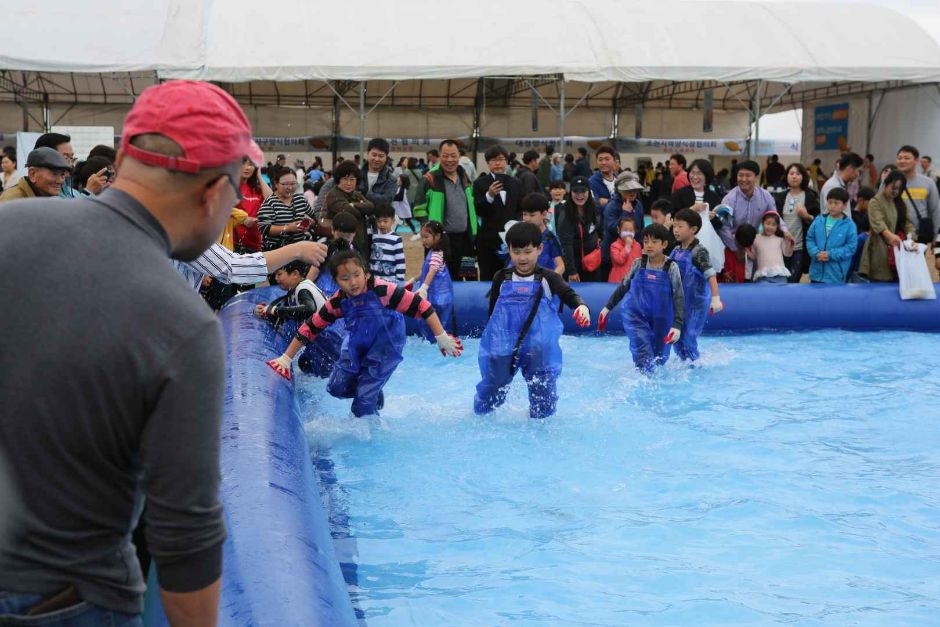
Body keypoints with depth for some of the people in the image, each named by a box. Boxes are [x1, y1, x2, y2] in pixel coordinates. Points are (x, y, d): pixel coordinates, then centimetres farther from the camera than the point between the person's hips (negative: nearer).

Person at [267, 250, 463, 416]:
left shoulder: (382, 291, -30)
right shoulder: (338, 303, -15)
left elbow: (420, 306, -27)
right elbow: (310, 328, -6)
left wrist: (441, 337, -24)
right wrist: (286, 359, -6)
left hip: (386, 348, -5)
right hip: (356, 346, 5)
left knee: (364, 398, -12)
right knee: (337, 388, -1)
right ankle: (374, 394, 25)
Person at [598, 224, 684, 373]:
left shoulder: (671, 268, -9)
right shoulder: (638, 264, -3)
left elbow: (679, 298, -9)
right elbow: (623, 286, 10)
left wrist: (677, 325, -18)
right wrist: (608, 307, 12)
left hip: (661, 320, 0)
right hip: (636, 316, 0)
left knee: (660, 357, 8)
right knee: (643, 353, -17)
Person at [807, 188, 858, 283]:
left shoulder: (849, 225, -8)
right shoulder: (818, 220, 3)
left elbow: (851, 247, -10)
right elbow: (810, 239, 7)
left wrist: (831, 254, -18)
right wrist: (816, 253, -12)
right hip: (817, 272, 4)